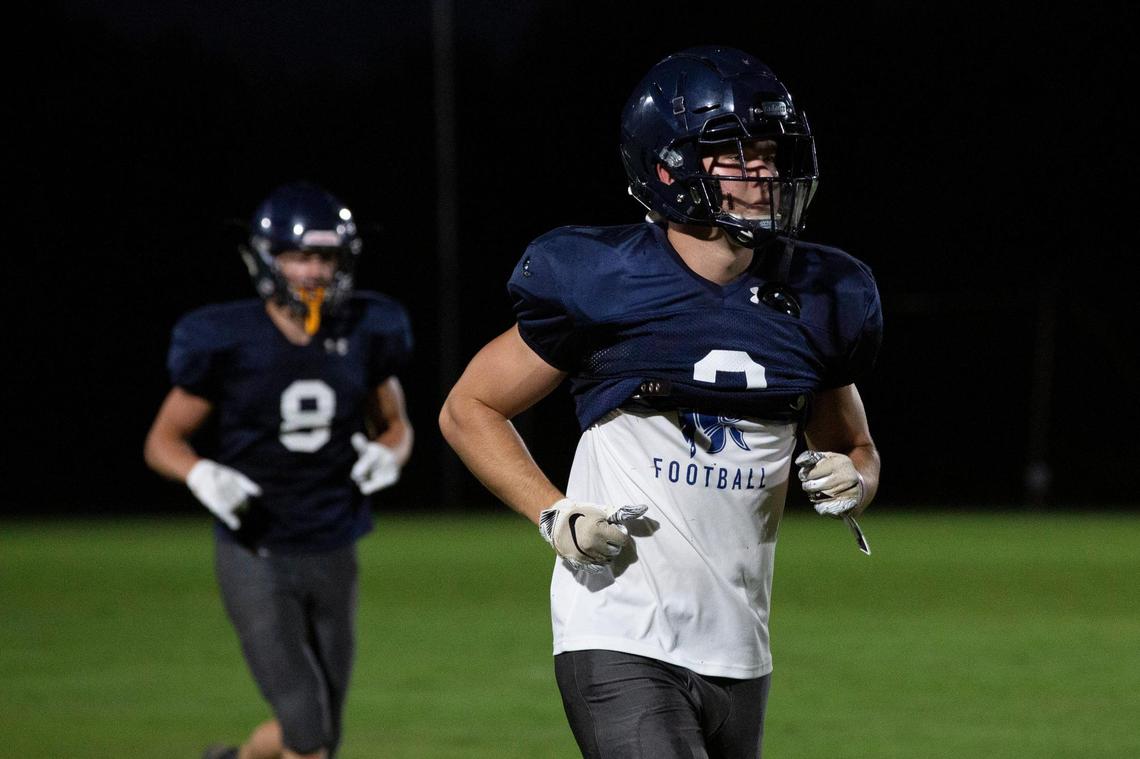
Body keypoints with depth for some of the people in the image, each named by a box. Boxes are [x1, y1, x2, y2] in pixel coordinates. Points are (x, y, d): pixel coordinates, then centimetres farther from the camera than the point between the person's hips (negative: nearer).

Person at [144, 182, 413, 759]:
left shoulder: (364, 334, -2)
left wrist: (388, 453, -10)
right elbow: (163, 440, -3)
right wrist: (203, 475, -24)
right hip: (255, 556, -4)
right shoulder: (227, 342, -12)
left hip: (331, 556, 4)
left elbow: (396, 425, 13)